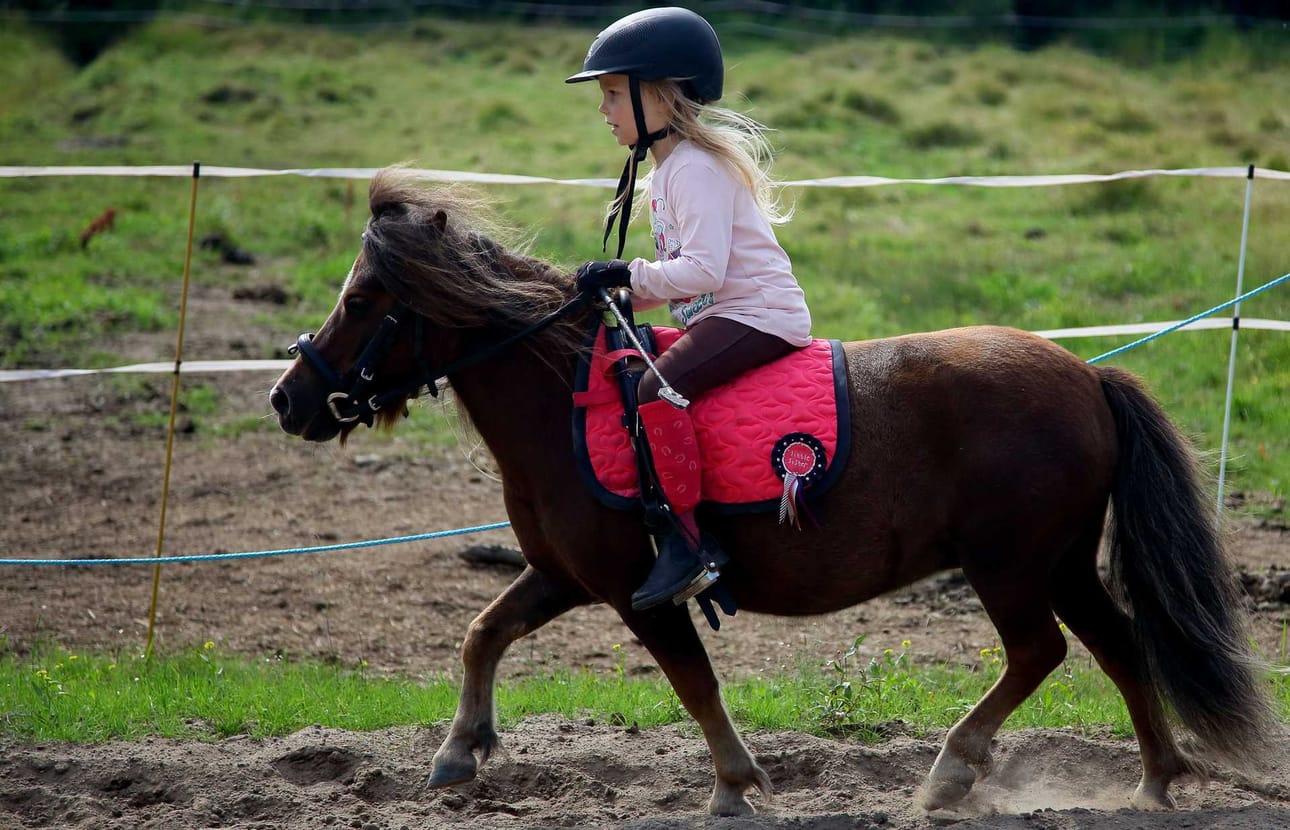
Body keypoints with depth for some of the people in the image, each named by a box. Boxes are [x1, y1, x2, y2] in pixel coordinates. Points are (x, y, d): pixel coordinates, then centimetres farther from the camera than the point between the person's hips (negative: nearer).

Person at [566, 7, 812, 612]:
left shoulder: (696, 169, -15)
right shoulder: (665, 167, 18)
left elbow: (702, 268, -25)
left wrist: (626, 275, -20)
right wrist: (624, 296, 10)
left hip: (758, 317, -11)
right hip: (722, 317, 11)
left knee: (658, 387, -28)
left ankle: (686, 540, -29)